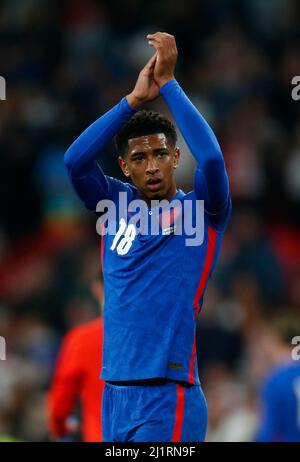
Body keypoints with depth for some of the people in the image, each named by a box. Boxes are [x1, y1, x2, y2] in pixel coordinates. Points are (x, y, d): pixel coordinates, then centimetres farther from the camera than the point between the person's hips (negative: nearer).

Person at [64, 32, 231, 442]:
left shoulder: (201, 211, 0)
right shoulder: (117, 206, 11)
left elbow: (212, 158, -18)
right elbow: (76, 161, -5)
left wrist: (169, 84, -13)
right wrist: (136, 99, -9)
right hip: (115, 393, 5)